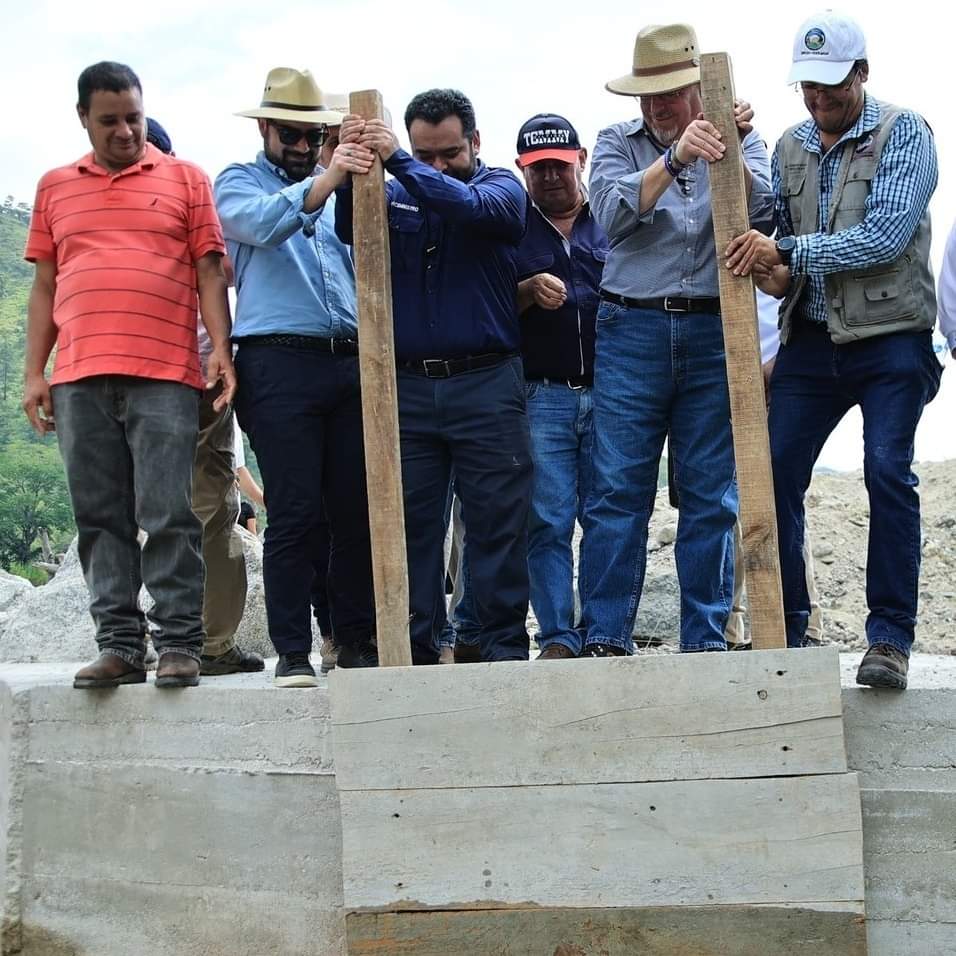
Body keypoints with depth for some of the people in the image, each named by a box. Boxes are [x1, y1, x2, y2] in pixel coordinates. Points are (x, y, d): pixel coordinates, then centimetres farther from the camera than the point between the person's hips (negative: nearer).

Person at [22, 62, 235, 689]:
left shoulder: (185, 179, 10)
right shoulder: (55, 189, 18)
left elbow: (209, 271, 6)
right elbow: (45, 286, 17)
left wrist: (221, 349, -6)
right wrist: (34, 372, 10)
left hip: (165, 377, -3)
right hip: (79, 380, 3)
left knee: (169, 516, -6)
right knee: (101, 519, 3)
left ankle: (179, 643, -2)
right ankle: (120, 646, 7)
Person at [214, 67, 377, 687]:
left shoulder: (337, 190, 23)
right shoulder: (239, 182, 9)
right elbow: (261, 224, -15)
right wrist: (321, 183, -28)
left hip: (350, 360, 5)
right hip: (281, 362, -4)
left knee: (357, 510, 4)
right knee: (294, 513, -6)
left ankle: (358, 639, 13)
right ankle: (292, 651, 1)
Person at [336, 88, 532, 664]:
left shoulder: (502, 188, 4)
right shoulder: (398, 194, 12)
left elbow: (470, 207, -18)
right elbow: (352, 229, -7)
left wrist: (397, 160, -26)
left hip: (486, 384, -3)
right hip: (409, 385, 3)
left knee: (497, 524, 0)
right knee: (412, 525, 5)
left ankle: (506, 645, 6)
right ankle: (415, 647, 12)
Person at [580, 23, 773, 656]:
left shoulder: (740, 141, 10)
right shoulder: (619, 143, 8)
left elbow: (762, 212, -8)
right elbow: (613, 214, -12)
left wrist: (730, 153, -25)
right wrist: (675, 158, -25)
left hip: (715, 332, 1)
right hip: (633, 332, -1)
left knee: (711, 497, 4)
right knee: (618, 491, -3)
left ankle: (706, 642, 13)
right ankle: (606, 639, 3)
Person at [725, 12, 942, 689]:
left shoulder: (905, 134, -4)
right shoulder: (789, 149, 12)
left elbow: (885, 237, -16)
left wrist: (788, 251, -20)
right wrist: (773, 271, -8)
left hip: (891, 338, -5)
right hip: (812, 340, 5)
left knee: (888, 472, -12)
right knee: (774, 473, 0)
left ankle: (891, 638, -3)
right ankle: (785, 629, 13)